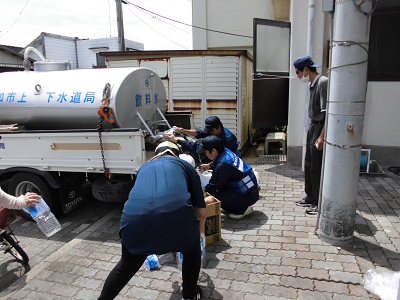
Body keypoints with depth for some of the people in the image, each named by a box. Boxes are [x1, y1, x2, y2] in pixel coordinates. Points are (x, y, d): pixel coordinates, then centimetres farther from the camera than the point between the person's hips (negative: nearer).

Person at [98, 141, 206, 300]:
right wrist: (198, 234, 49)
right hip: (175, 214, -2)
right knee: (192, 249, 32)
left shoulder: (144, 167, 34)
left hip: (135, 219, 3)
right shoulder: (185, 166, 27)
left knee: (127, 266, 31)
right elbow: (201, 211, 28)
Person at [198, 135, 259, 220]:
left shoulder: (223, 165, -27)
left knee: (214, 196, -18)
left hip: (249, 196, -9)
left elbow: (212, 187, -16)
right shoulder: (225, 152, -3)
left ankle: (243, 209, -1)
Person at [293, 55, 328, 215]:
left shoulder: (323, 82, -17)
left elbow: (328, 112, -22)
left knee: (317, 168, -1)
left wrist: (322, 136, -24)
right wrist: (312, 130, 16)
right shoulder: (312, 84, 11)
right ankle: (310, 197, 29)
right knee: (309, 164, 16)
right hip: (313, 127, 10)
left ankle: (319, 203, 12)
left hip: (320, 129, -10)